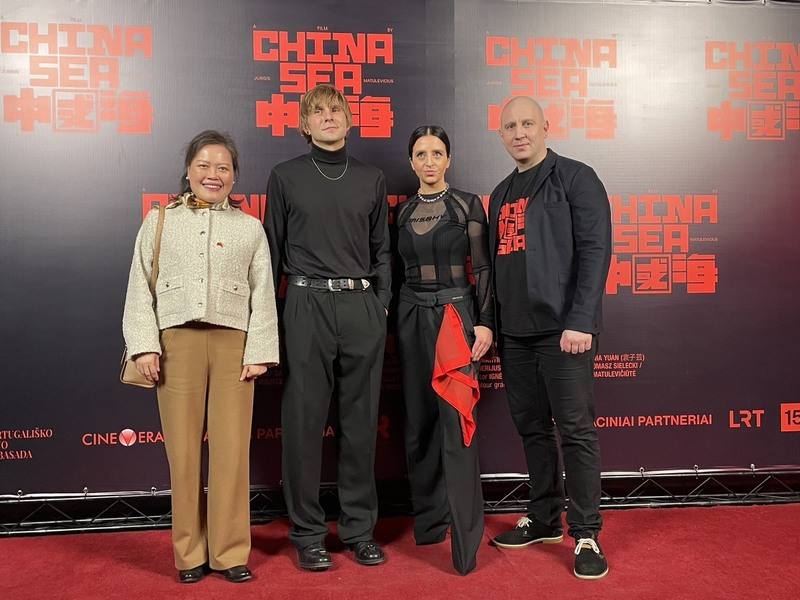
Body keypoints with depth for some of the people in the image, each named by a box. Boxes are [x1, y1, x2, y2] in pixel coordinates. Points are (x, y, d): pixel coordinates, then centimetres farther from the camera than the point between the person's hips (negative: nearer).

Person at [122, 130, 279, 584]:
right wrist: (145, 345, -3)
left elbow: (263, 294, 7)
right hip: (177, 342, 0)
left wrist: (259, 351, -2)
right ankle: (190, 553, 15)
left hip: (233, 343, 0)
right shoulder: (160, 221, 13)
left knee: (232, 449, -1)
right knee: (183, 448, 2)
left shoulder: (250, 228, 13)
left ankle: (230, 552, 12)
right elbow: (140, 288, 8)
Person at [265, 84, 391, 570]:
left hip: (363, 306, 2)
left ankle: (360, 527, 19)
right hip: (307, 305, -2)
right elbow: (273, 249, 9)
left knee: (361, 420, 6)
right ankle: (308, 532, 15)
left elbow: (381, 249, 15)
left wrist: (383, 303, 5)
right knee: (305, 420, 2)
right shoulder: (286, 177, 7)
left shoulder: (371, 179, 12)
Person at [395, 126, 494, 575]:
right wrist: (395, 322, 9)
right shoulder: (403, 211, 11)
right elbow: (399, 268, 12)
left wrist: (485, 322, -11)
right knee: (419, 420, 9)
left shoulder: (468, 205, 0)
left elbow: (484, 268, -3)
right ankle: (428, 518, 24)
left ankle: (465, 536, -5)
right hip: (412, 317, 4)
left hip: (457, 313, -4)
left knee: (456, 420, -11)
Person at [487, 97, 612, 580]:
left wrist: (580, 322, -18)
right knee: (531, 427, 13)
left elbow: (595, 251, -10)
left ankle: (586, 534, 9)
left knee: (575, 428, -2)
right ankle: (544, 518, 26)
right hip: (514, 332, 7)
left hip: (561, 329, -6)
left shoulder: (576, 178, -1)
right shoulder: (502, 193, 19)